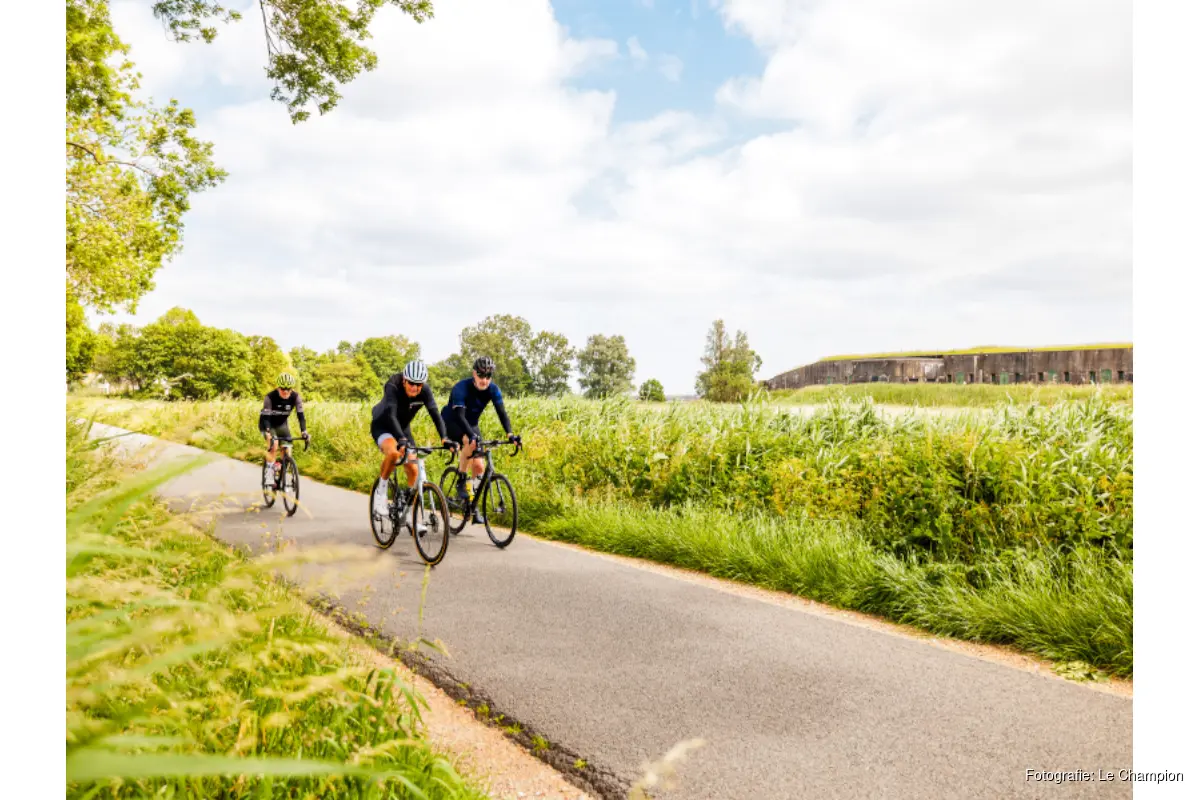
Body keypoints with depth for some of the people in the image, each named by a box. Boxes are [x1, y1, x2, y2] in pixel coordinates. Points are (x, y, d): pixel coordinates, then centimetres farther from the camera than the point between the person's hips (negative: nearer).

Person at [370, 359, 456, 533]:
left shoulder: (425, 390, -21)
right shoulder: (393, 387, -32)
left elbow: (435, 413, -30)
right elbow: (391, 414, -44)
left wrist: (444, 438, -45)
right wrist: (402, 440, -59)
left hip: (403, 427, 5)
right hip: (382, 425, -4)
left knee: (413, 470, -3)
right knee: (393, 452, -35)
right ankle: (381, 490, -11)